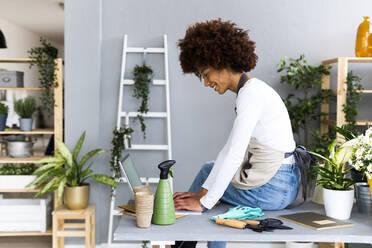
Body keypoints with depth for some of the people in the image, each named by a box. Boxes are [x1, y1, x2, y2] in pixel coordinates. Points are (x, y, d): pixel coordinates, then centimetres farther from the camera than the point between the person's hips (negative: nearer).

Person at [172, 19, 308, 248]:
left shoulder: (251, 92, -19)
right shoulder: (251, 90, 10)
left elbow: (234, 156, -24)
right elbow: (230, 150, 11)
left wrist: (205, 201, -17)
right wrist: (204, 191, 9)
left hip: (272, 189, -9)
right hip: (283, 182, 9)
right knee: (209, 169, 25)